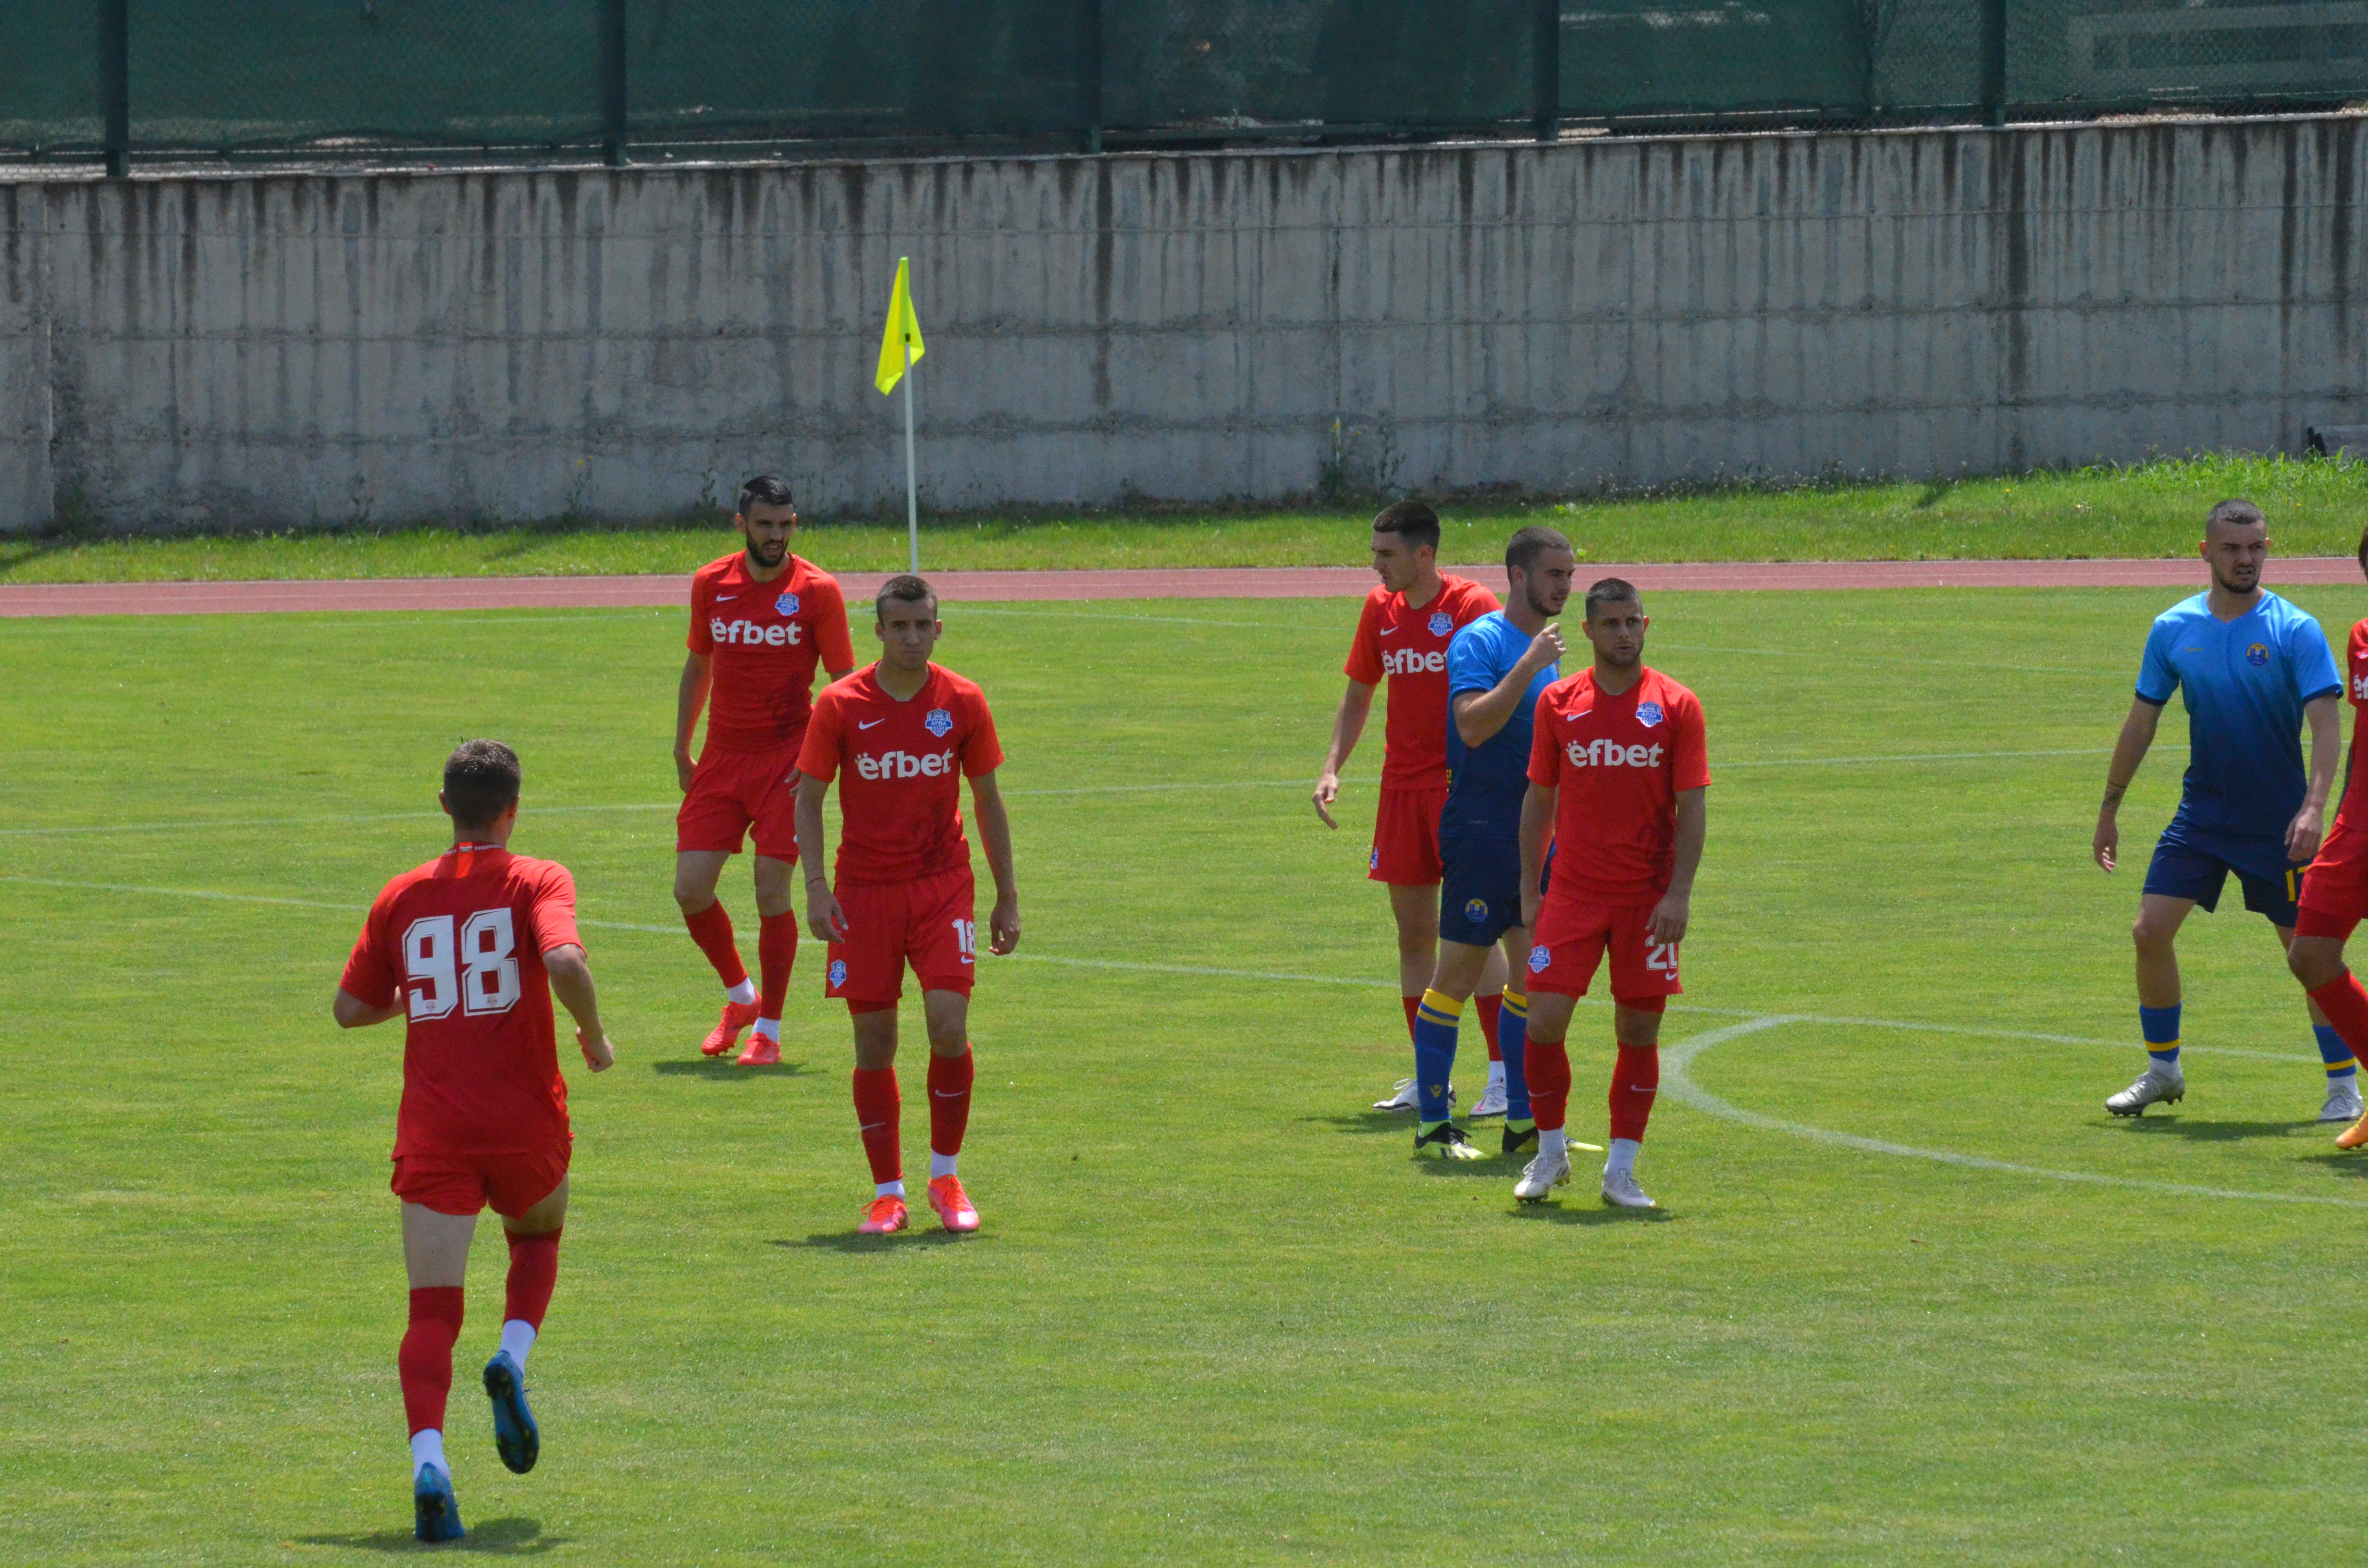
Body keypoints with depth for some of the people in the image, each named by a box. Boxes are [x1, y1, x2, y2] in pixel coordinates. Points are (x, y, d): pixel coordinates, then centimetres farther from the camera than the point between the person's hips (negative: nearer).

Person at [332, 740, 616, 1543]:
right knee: (538, 1239, 30)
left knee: (432, 1311, -2)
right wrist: (594, 1038, -3)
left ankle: (428, 1459, -25)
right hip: (525, 1120, -1)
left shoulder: (402, 897, 8)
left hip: (432, 1130, 1)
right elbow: (564, 962, -21)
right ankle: (513, 1359, 2)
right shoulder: (537, 882, -2)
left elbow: (351, 1009, 14)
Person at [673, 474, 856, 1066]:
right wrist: (681, 749, 16)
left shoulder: (816, 590, -6)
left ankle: (768, 1030, 3)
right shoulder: (711, 584, 5)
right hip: (722, 757, 4)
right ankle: (740, 996, 24)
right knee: (690, 889, -1)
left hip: (786, 760, -4)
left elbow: (845, 683, -2)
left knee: (772, 892, -9)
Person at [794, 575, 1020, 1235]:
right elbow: (809, 799, 0)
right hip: (865, 892, 0)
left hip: (944, 888, 0)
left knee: (949, 1027, -13)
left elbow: (989, 801, 9)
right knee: (874, 1042, 0)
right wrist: (816, 885, -12)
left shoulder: (962, 703, 1)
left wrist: (1007, 896, 8)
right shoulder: (841, 705, -3)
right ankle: (887, 1192, 9)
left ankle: (946, 1177, 5)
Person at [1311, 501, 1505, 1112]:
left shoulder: (1470, 606, -9)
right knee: (1413, 934, 6)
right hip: (1402, 787, 6)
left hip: (1462, 787, -6)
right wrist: (1332, 768, 7)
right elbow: (1358, 694, 19)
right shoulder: (1381, 609, 9)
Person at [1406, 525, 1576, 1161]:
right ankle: (1433, 1123, 1)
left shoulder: (1544, 645, 15)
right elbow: (1473, 726, -26)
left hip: (1534, 839, 9)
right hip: (1481, 838, -9)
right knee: (1459, 972, -4)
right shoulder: (1481, 642, -12)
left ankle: (1523, 1121, 14)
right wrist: (1529, 665, -28)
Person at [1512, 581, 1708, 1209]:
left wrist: (1679, 894, -11)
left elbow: (1691, 808, -3)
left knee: (1639, 1031, 1)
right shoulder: (1559, 703, 4)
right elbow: (1539, 799, 11)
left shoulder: (1676, 706, -2)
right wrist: (1529, 890, 7)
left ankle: (1621, 1170, 11)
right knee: (1545, 1021, -7)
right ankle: (1551, 1152, 13)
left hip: (1647, 898, -1)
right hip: (1573, 894, 1)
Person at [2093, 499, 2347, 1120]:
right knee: (2150, 931, -4)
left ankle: (2344, 1085, 9)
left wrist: (2313, 807, -30)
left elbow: (2327, 724, -17)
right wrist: (2109, 811, 12)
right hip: (2201, 813, 4)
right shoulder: (2174, 630, 1)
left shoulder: (2295, 631, -11)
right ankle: (2163, 1069, 14)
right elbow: (2141, 724, 10)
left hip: (2278, 822, -4)